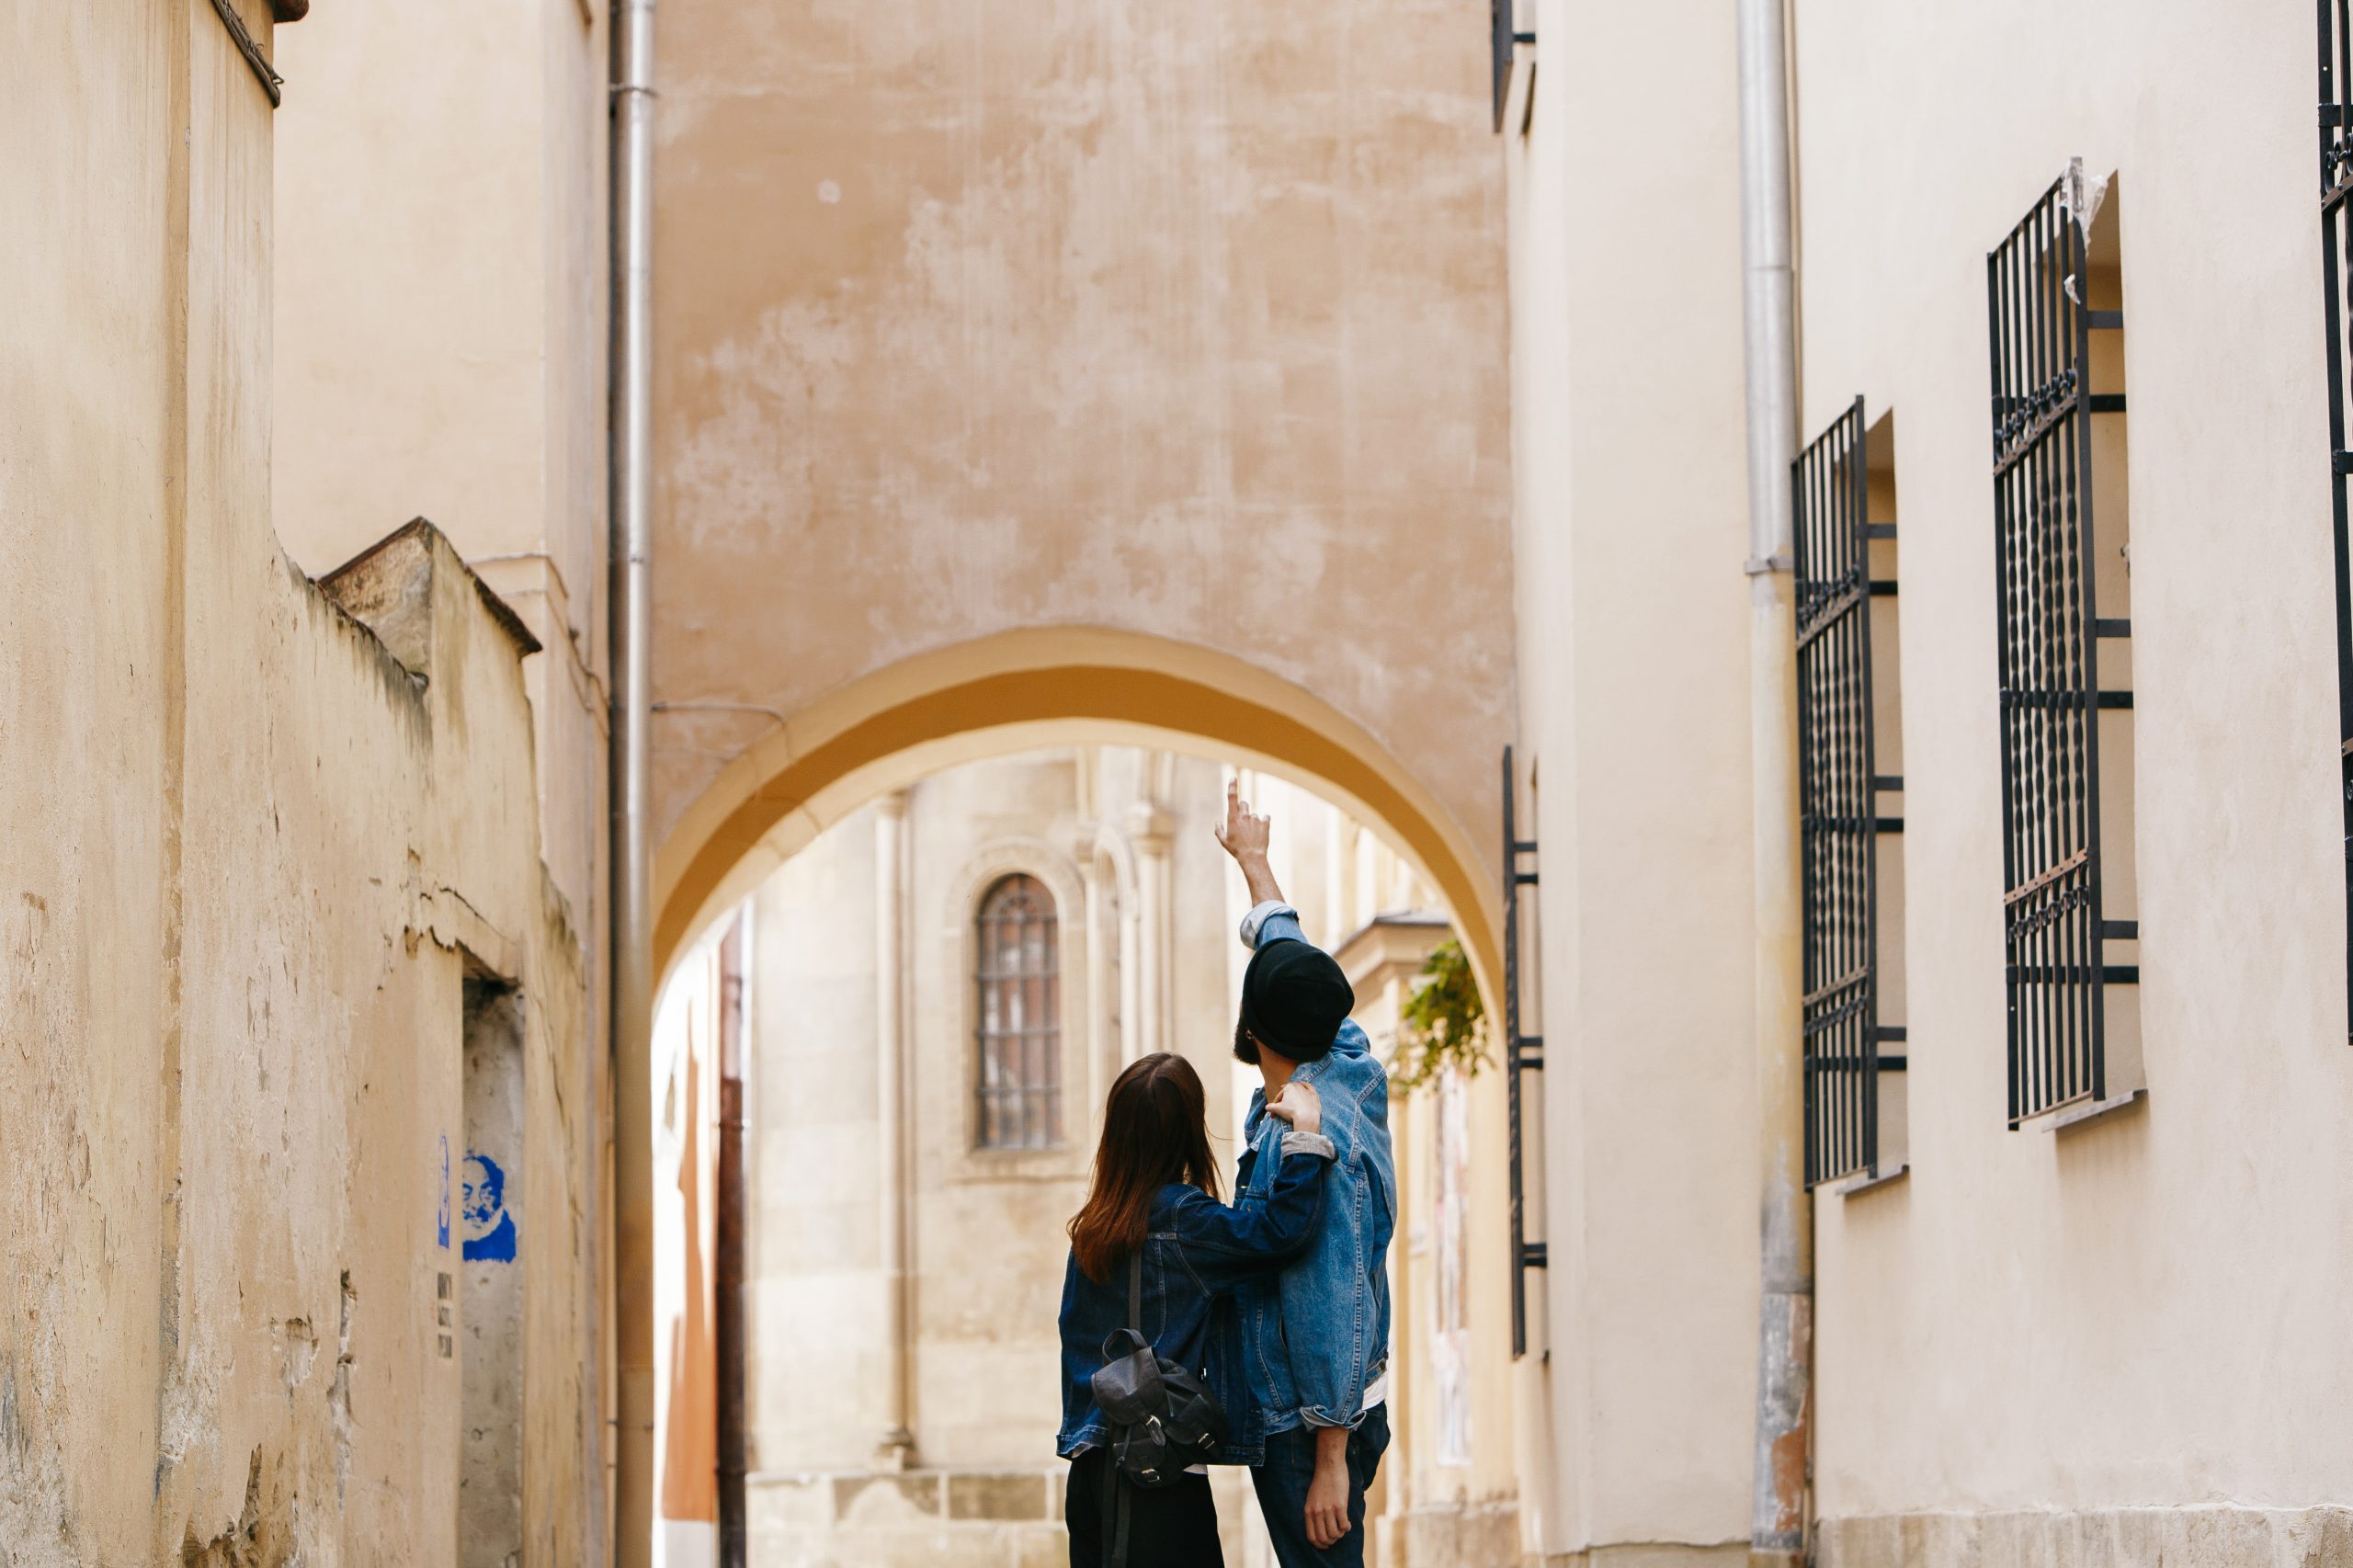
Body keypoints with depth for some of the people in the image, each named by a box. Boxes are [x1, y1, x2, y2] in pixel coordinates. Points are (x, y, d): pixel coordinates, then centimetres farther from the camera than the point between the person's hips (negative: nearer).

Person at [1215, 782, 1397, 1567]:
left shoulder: (1309, 1138, -21)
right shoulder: (1346, 1072, 6)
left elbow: (1333, 1301, -24)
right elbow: (1289, 952, 24)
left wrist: (1330, 1461, -24)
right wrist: (1251, 856, 40)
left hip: (1311, 1429, -10)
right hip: (1314, 1417, 10)